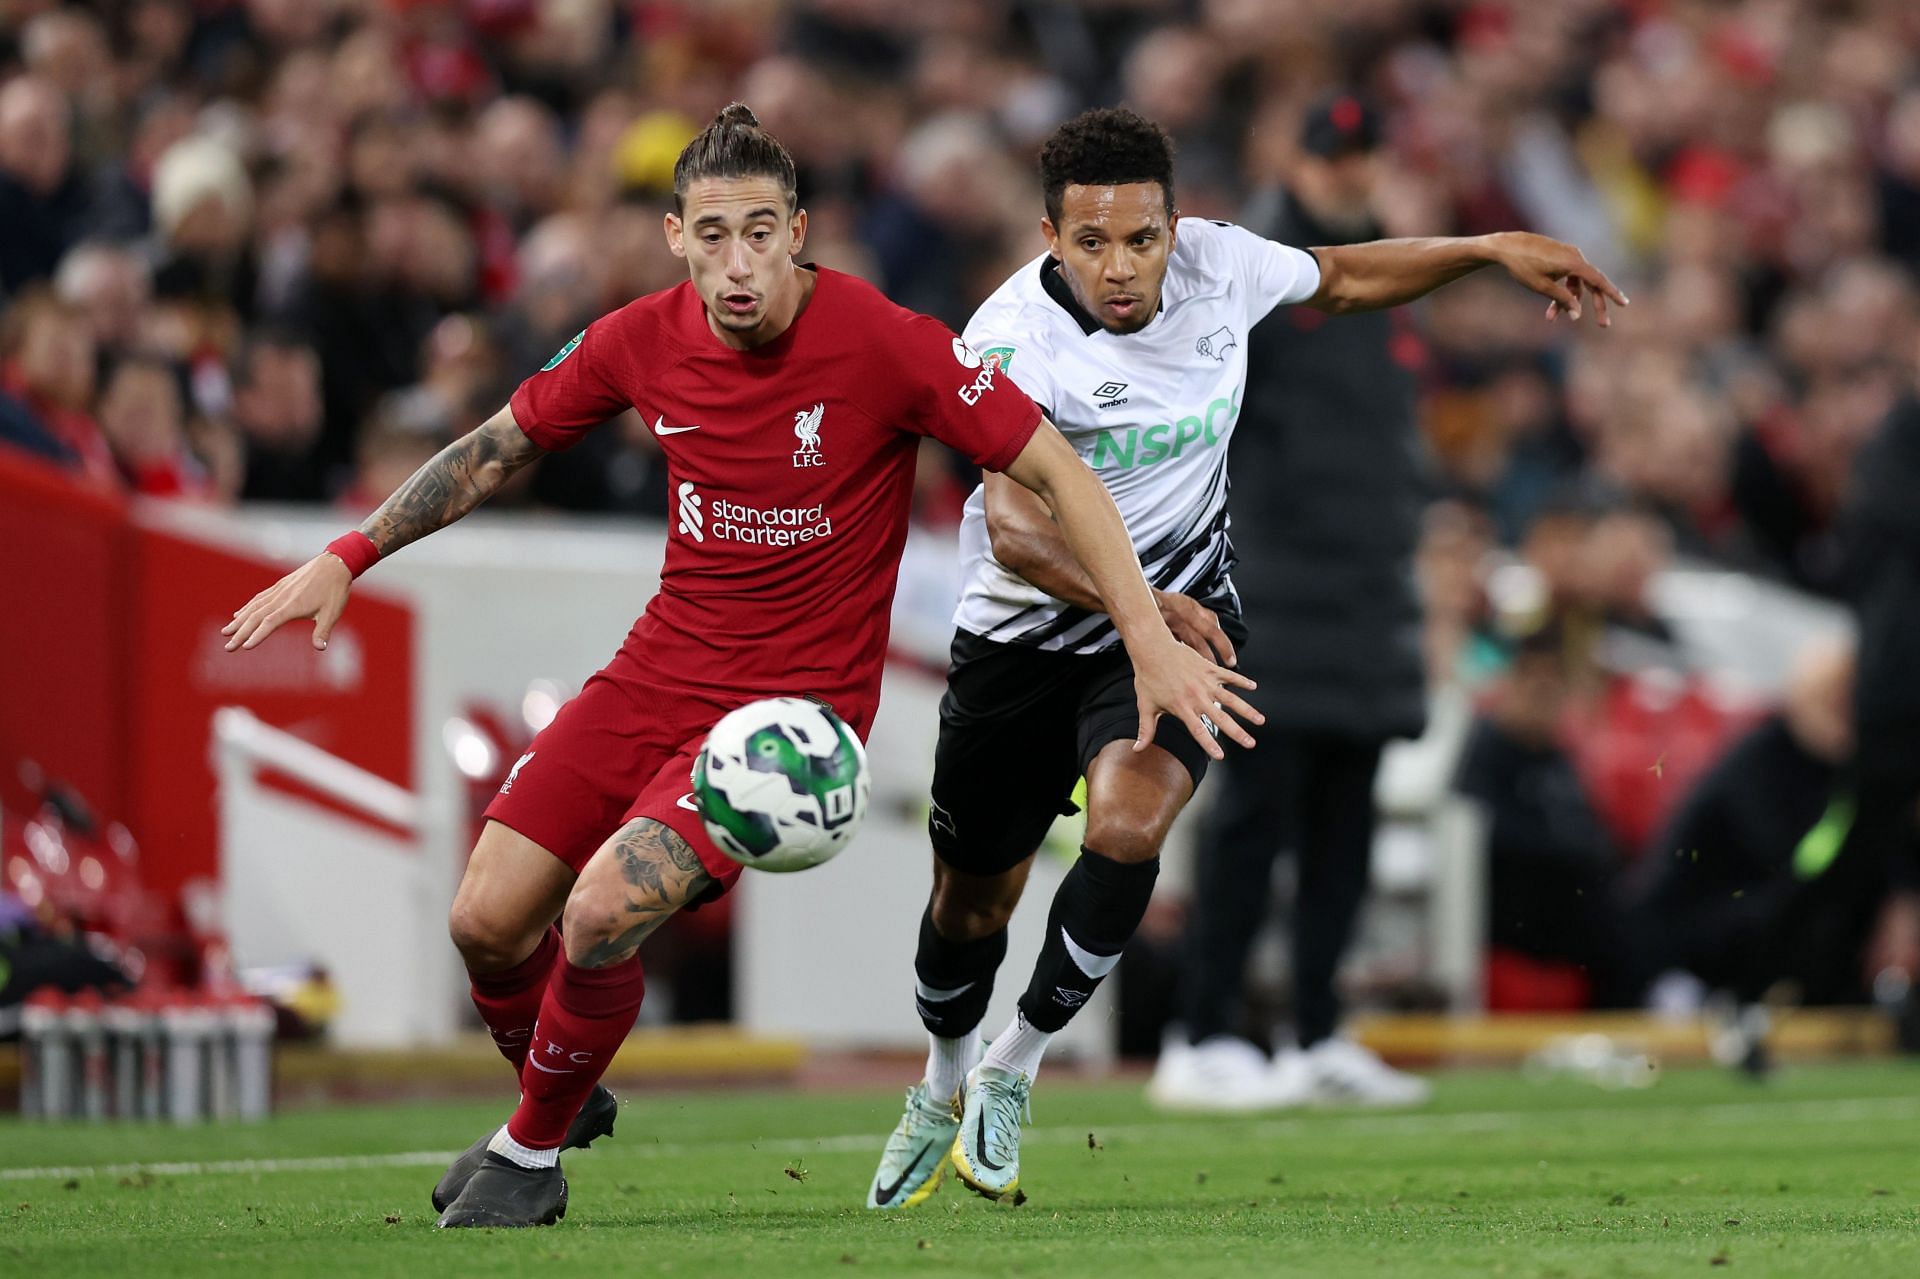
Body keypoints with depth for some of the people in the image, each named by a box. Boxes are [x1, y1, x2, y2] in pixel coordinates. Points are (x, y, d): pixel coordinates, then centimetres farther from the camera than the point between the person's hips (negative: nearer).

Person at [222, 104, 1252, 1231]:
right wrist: (347, 558, 10)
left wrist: (1153, 644, -18)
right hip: (665, 665, 5)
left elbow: (1058, 472, -14)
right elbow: (498, 449, 13)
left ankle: (534, 1150, 6)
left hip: (800, 699, -5)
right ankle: (561, 1100, 31)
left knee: (602, 916, -23)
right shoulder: (645, 341, -4)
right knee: (488, 919, -2)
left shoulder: (884, 344, -18)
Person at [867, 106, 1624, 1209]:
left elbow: (1342, 279, 13)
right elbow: (1013, 526, -39)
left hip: (1183, 612, 2)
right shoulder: (1013, 337, -26)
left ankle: (1015, 1065, -5)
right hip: (1026, 631, -2)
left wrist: (1491, 250, 8)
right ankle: (945, 1089, 43)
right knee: (971, 903, 11)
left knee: (1128, 829, -26)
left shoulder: (1217, 264, -11)